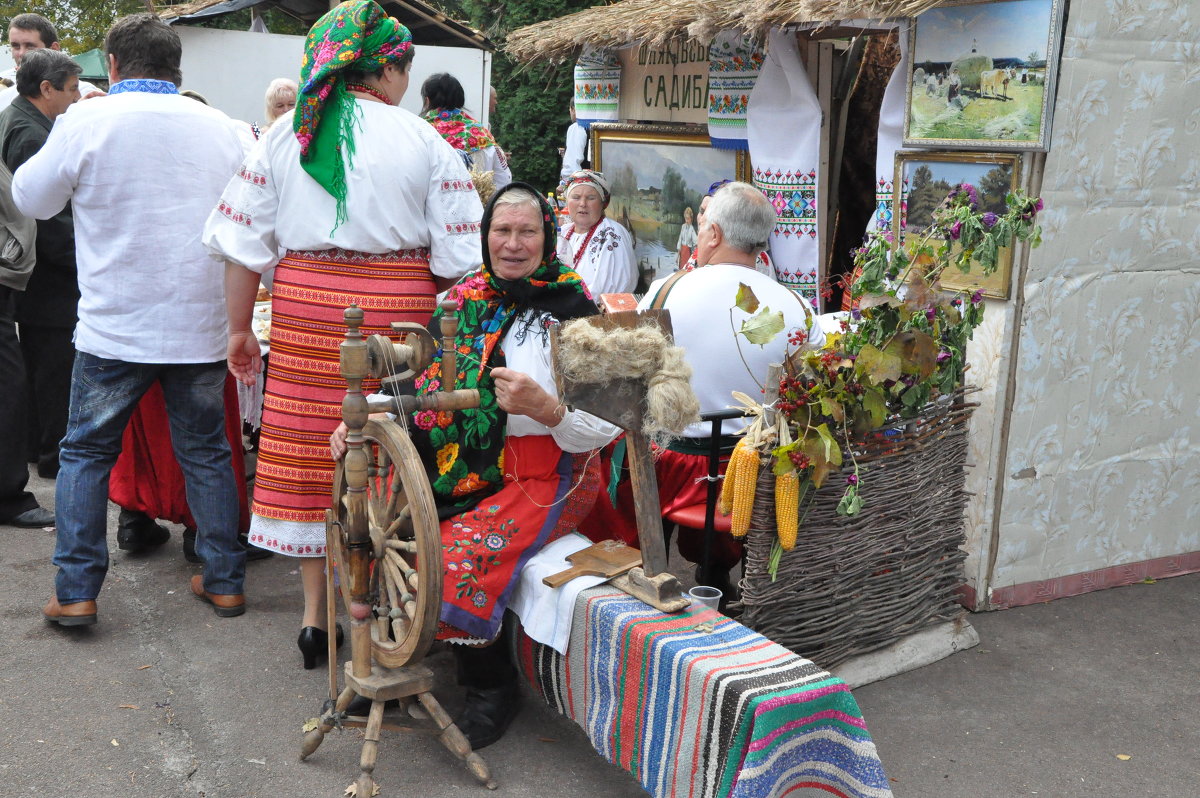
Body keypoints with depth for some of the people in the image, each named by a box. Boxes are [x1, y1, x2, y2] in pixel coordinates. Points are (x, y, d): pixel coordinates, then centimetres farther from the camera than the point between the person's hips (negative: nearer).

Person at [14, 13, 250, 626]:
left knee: (86, 453, 12)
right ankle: (224, 581, 19)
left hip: (115, 326, -2)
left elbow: (32, 199, 7)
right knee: (205, 452, 14)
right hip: (202, 324, 3)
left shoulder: (85, 123, -8)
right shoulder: (221, 128, 1)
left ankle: (76, 592, 11)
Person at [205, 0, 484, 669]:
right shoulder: (424, 141, -2)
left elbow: (244, 241, 4)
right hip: (395, 316, -2)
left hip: (304, 311, 2)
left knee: (309, 451, 10)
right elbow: (458, 255, -5)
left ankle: (315, 614, 18)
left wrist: (241, 328, 12)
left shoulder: (285, 136, 4)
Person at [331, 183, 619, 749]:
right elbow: (427, 387, 13)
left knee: (452, 563, -25)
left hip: (542, 479, -6)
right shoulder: (465, 297, 8)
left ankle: (492, 687, 2)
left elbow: (604, 426, -12)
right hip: (460, 467, 6)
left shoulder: (572, 313, -7)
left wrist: (544, 408, -31)